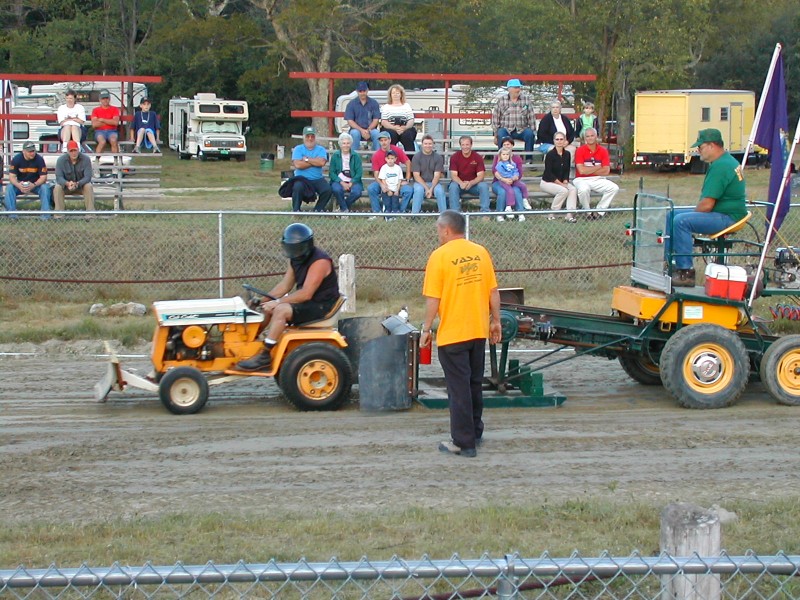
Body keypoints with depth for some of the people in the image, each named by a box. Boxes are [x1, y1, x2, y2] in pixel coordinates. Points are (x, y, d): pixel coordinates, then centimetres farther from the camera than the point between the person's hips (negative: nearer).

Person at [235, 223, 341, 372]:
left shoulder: (319, 262, -21)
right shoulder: (297, 260, 9)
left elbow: (305, 294, -26)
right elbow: (284, 286, 11)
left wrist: (277, 302, -25)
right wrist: (263, 300, -3)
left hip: (320, 306, -10)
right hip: (305, 303, 10)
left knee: (281, 310, -28)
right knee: (266, 307, 3)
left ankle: (265, 356, -27)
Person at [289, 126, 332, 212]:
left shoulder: (321, 150, 10)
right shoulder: (298, 149, 6)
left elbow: (322, 162, -10)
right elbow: (298, 164, -11)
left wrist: (306, 159, -7)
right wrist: (315, 162, -4)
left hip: (317, 179, 2)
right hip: (302, 178, -2)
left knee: (327, 190, -24)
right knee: (297, 187, -34)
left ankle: (318, 210, -3)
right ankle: (296, 210, -15)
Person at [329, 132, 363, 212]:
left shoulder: (355, 156, 6)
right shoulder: (335, 156, 7)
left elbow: (359, 173, 0)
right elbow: (331, 172, 1)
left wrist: (350, 183, -15)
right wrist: (342, 183, -14)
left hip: (352, 181, 0)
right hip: (339, 181, 0)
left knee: (357, 192, -32)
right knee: (336, 189, -35)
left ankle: (343, 207, -4)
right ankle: (345, 209, -11)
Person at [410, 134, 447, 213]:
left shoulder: (438, 157, 1)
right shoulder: (416, 157, 0)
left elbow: (437, 175, -5)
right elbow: (416, 176, -6)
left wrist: (431, 189, -21)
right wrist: (426, 188, -18)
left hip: (433, 183, 1)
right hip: (420, 183, -1)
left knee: (440, 190, -31)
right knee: (418, 190, -34)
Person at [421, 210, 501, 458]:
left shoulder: (440, 256, -12)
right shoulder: (481, 252, 3)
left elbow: (433, 299, -14)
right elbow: (493, 291, 6)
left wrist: (426, 329, -5)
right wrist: (495, 321, 16)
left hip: (452, 333, -5)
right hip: (479, 331, 6)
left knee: (459, 388, 0)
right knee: (475, 384, 18)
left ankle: (463, 442, 2)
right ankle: (475, 433, 30)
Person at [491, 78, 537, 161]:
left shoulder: (526, 99, 6)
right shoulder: (501, 100, 5)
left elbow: (531, 116, 5)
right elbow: (495, 117, 5)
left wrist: (533, 132, -1)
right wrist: (495, 134, 1)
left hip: (521, 130, 1)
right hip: (506, 129, -1)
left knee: (529, 134, -30)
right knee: (501, 134, -33)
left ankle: (528, 159, -19)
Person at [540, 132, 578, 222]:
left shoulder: (567, 154, 6)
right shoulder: (550, 154, -12)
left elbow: (567, 171, 8)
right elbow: (548, 173, -15)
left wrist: (565, 182, -11)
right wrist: (560, 183, -18)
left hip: (561, 182, 6)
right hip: (547, 182, -6)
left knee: (573, 190, -23)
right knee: (564, 190, -31)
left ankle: (569, 214, -31)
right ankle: (551, 214, -19)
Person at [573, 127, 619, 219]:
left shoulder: (603, 151, 3)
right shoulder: (580, 151, -6)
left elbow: (606, 171, -5)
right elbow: (582, 171, -17)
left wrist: (589, 170, -10)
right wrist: (598, 167, -7)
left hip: (598, 180, 4)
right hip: (582, 180, -4)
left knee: (614, 188, -18)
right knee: (584, 190, -37)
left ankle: (599, 212, -7)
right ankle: (588, 212, -10)